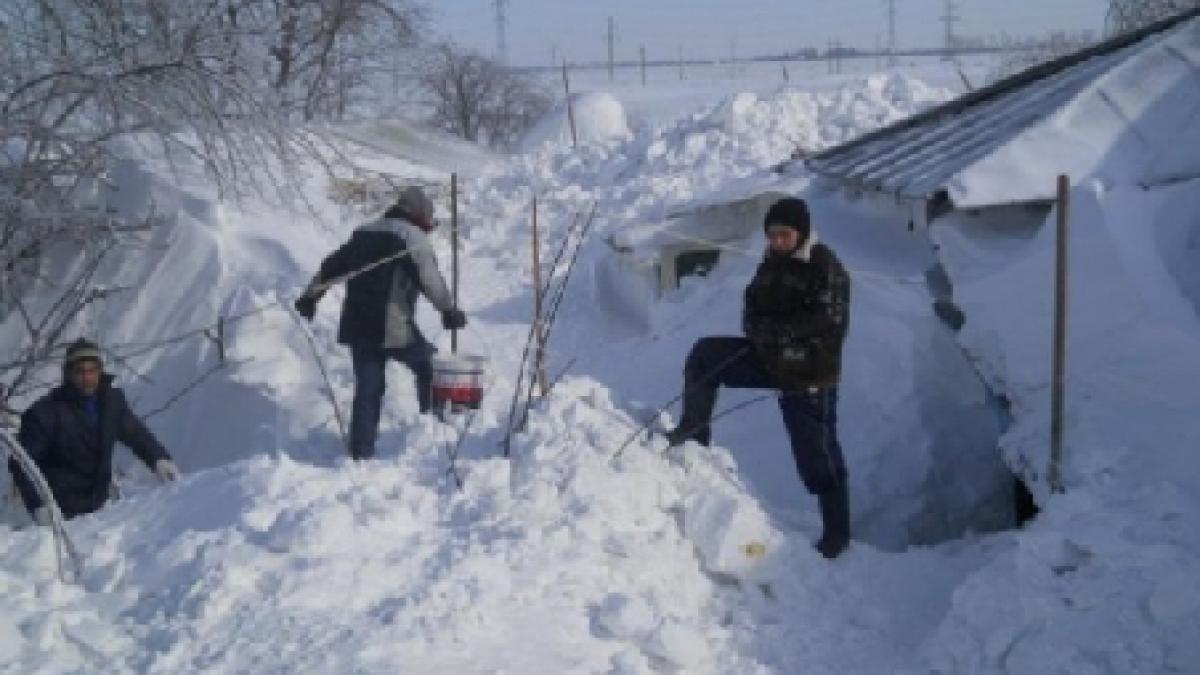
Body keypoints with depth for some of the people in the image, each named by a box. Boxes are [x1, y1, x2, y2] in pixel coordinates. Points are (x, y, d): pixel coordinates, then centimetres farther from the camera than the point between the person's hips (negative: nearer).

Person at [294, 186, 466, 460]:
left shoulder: (364, 233, 19)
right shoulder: (413, 237, -3)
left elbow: (331, 265, 23)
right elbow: (429, 278, -15)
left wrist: (310, 296, 30)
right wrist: (449, 310, -12)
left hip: (356, 327, 6)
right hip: (394, 329, -6)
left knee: (367, 390, 10)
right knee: (430, 367, 14)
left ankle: (361, 453, 8)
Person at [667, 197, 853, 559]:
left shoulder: (826, 268, -16)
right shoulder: (772, 262, 8)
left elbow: (829, 323, -23)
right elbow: (754, 304, 14)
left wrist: (778, 331, -23)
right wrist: (758, 329, -9)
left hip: (809, 373, -7)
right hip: (770, 357, 7)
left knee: (817, 454, -2)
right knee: (705, 355, 3)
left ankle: (837, 532, 11)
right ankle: (693, 431, 15)